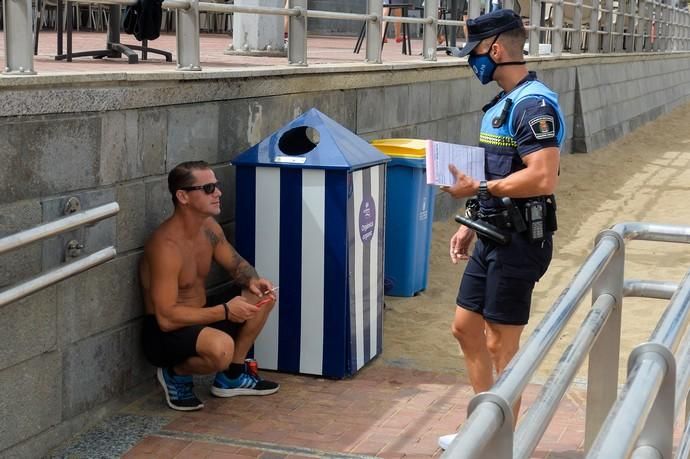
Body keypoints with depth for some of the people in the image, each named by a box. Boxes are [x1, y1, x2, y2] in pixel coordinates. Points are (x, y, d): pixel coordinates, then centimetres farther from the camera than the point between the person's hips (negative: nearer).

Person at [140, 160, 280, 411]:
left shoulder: (209, 228, -1)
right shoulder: (167, 245, -27)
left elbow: (237, 264, 14)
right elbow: (166, 318, -29)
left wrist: (252, 280, -10)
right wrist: (225, 311, -27)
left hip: (199, 318, 9)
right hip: (164, 333, -9)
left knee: (263, 296, 3)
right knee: (221, 346, -37)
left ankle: (231, 377, 12)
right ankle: (176, 374, -3)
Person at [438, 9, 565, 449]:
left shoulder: (534, 104, -18)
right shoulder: (503, 103, 12)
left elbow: (543, 179, -28)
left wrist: (477, 188, -21)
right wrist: (470, 225, 17)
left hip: (519, 242, -10)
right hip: (493, 238, 10)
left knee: (500, 346, 0)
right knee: (465, 328, 16)